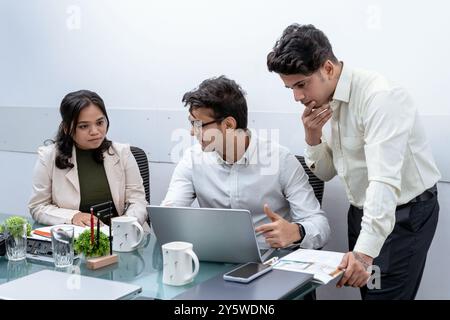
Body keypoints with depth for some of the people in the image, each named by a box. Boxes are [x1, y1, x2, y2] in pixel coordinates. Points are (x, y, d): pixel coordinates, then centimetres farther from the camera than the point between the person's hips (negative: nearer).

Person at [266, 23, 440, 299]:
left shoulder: (379, 96, -24)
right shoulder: (326, 102, 1)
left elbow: (385, 181, -33)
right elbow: (325, 173, 8)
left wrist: (365, 250, -40)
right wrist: (313, 137, -11)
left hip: (404, 214, -7)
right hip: (364, 212, 7)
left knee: (386, 294, -5)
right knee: (368, 291, 11)